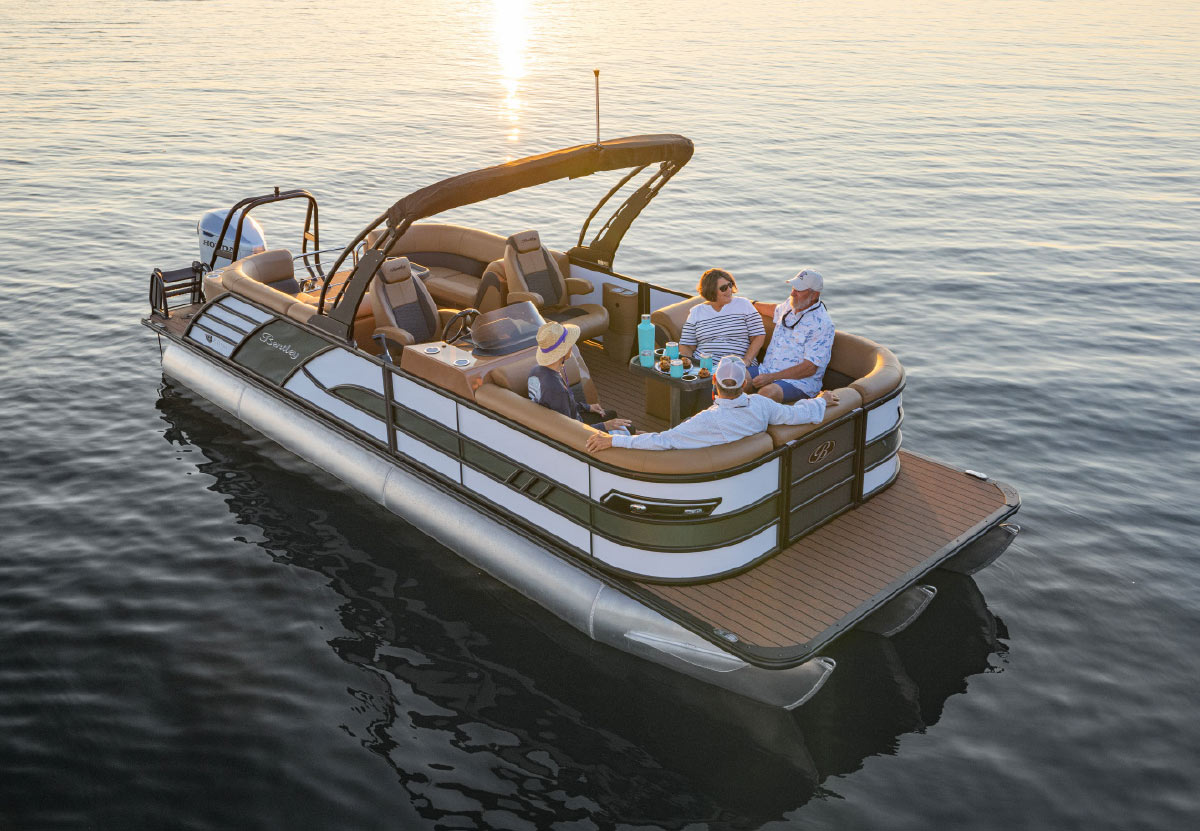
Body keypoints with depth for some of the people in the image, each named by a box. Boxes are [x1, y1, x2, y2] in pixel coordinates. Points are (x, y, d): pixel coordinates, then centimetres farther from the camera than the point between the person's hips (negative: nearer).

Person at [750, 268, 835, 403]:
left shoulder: (822, 324, -14)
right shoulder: (790, 303, 10)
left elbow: (809, 368, -18)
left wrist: (771, 377, -21)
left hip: (800, 381, -7)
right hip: (767, 370, 8)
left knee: (767, 393, -40)